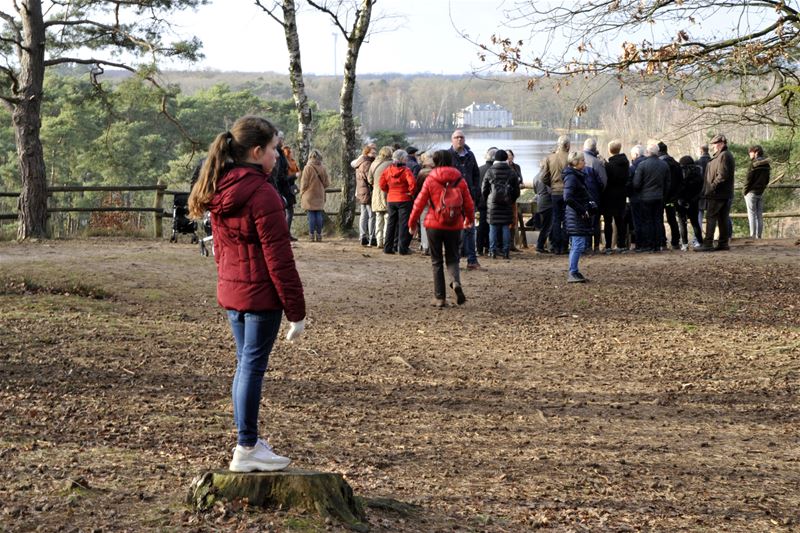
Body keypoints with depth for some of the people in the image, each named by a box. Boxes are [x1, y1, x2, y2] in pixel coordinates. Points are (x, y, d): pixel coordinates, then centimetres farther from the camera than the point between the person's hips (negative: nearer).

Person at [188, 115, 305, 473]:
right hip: (261, 295, -8)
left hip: (230, 292, 8)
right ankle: (247, 450, 6)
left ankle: (247, 441, 26)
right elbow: (278, 258, -18)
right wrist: (296, 311, -13)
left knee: (245, 364, 17)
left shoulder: (219, 192, 7)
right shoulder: (262, 195, -19)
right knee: (252, 367, -1)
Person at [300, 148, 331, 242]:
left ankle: (311, 235, -3)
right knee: (319, 215, 7)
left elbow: (304, 183, -8)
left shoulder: (308, 168, -10)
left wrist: (301, 194, 6)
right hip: (320, 196, 3)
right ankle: (319, 235, 8)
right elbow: (327, 183, 3)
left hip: (309, 196, -3)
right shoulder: (323, 169, 0)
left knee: (311, 215, -1)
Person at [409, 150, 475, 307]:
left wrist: (412, 223, 8)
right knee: (452, 259, 15)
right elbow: (469, 203, 7)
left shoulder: (430, 179, -5)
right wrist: (470, 219, 26)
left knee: (436, 261, 9)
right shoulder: (460, 180, 0)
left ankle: (439, 297, 6)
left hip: (434, 226, -1)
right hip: (454, 227, 1)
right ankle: (456, 282, -16)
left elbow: (419, 202, -4)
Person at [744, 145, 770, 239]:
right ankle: (759, 235, 5)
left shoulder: (754, 163, -11)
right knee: (759, 215, 7)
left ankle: (753, 235, -10)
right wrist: (762, 188, 16)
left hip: (752, 192, -7)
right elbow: (767, 180, 13)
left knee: (752, 214, -5)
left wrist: (745, 191, -4)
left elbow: (749, 178, -12)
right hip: (761, 193, 7)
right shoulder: (766, 164, 10)